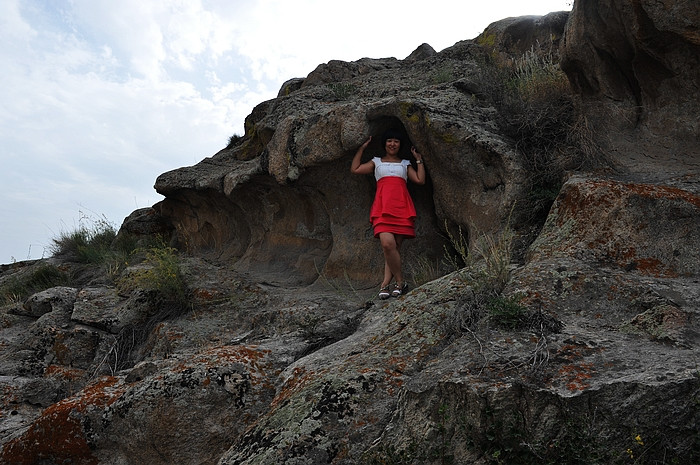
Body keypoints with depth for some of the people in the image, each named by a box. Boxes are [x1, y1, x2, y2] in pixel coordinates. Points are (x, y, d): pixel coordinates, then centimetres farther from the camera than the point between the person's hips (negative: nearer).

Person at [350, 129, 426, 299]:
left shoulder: (405, 164, 25)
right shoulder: (376, 162, 25)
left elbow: (420, 180, 14)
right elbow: (355, 169, 14)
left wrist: (419, 160, 17)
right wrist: (362, 148, 19)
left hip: (402, 207, 1)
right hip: (383, 207, -1)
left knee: (395, 246, -8)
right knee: (387, 244, -20)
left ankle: (385, 284, -5)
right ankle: (400, 282, -10)